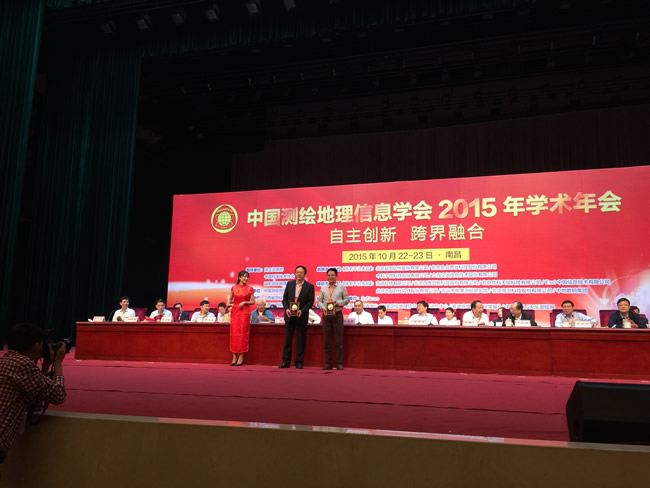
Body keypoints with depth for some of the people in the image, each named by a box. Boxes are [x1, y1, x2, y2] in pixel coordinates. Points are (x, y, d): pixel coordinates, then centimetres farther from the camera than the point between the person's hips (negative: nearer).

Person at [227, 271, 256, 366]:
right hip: (234, 312, 2)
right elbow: (230, 299, 16)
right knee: (234, 334, 0)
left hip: (244, 312, -2)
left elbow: (253, 302, 3)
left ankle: (241, 357, 4)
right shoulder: (234, 288, 8)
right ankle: (234, 357, 8)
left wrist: (244, 302, -12)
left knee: (242, 334, -3)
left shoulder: (249, 288, 2)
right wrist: (228, 304, -4)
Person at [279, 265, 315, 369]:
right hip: (289, 316, 3)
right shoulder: (289, 284, 8)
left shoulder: (309, 286, -1)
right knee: (287, 339, 4)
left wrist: (302, 311, -17)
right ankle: (285, 361, 10)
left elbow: (310, 302, -3)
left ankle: (299, 362, 10)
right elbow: (284, 298, 9)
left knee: (301, 340, 2)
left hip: (301, 317, -2)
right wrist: (286, 309, -8)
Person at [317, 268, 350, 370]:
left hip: (337, 315, -2)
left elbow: (347, 299, 5)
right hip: (326, 315, 2)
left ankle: (339, 363, 4)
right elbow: (319, 301, 10)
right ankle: (328, 363, 11)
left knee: (338, 341, -2)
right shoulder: (323, 288, 9)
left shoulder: (341, 287, 4)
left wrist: (338, 303, -11)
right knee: (326, 341, 4)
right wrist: (323, 307, -9)